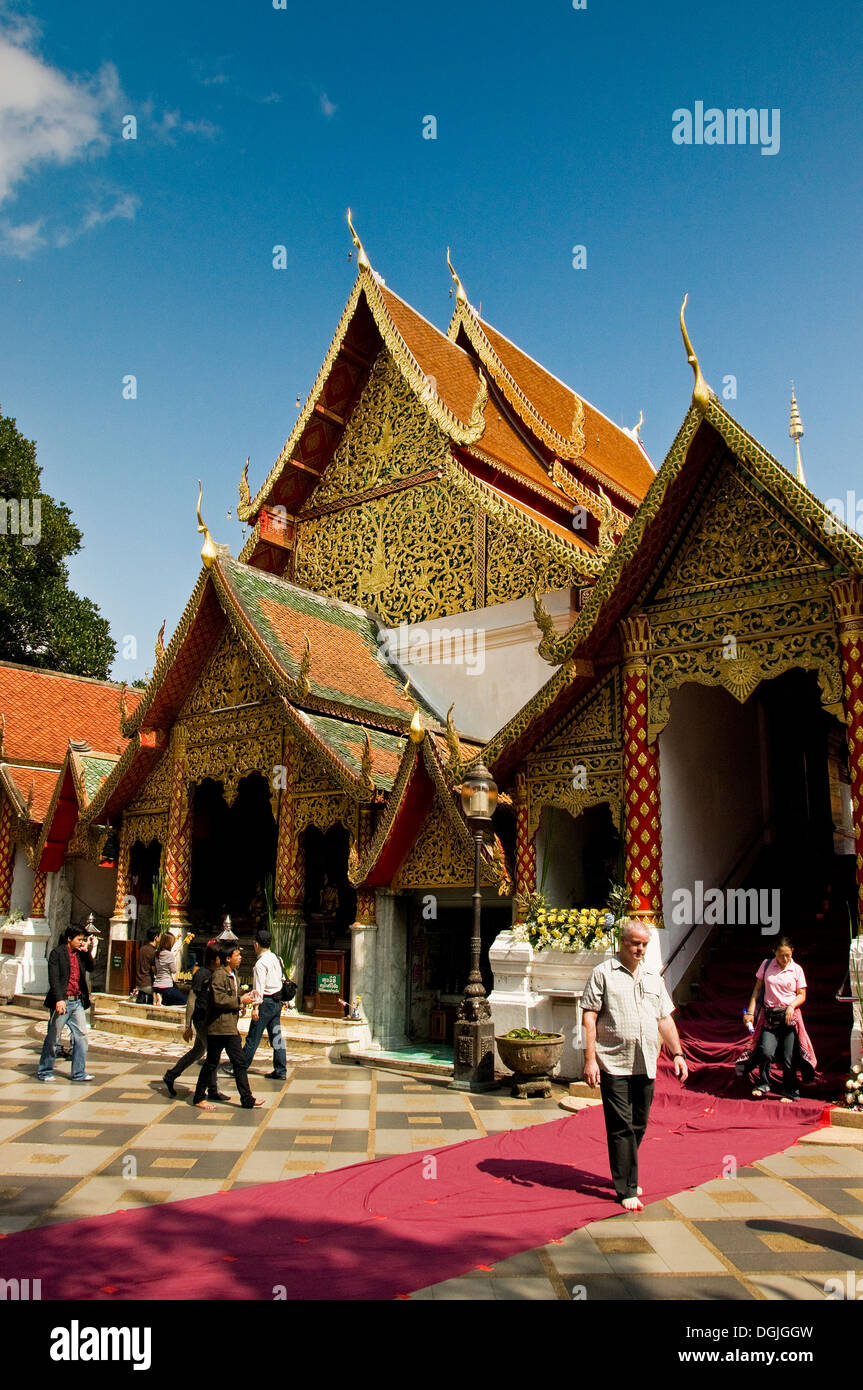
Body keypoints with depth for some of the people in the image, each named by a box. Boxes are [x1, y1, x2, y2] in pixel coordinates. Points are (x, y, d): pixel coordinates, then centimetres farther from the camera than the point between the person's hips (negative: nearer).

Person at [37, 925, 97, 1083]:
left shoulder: (81, 954, 13)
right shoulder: (57, 953, -6)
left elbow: (91, 968, 4)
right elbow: (54, 978, -12)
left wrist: (89, 950, -3)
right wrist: (59, 999, -21)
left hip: (78, 1002, 6)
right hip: (62, 1002, -6)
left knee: (81, 1036, 2)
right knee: (53, 1038, 4)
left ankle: (79, 1072, 8)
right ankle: (44, 1071, 18)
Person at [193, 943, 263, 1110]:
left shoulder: (233, 974, 14)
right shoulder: (219, 974, -16)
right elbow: (219, 1000, -25)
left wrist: (243, 998, 12)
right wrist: (240, 1000, -17)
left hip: (231, 1026, 9)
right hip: (218, 1026, -9)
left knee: (239, 1063, 8)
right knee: (211, 1063, 3)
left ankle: (247, 1099, 12)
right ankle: (198, 1098, 17)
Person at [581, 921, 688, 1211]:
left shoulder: (654, 978, 16)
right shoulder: (603, 973, -1)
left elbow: (665, 1019, 20)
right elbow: (589, 1016, -5)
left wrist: (677, 1054, 11)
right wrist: (590, 1059, -11)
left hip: (646, 1066, 5)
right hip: (613, 1065, -5)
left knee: (638, 1126, 11)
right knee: (621, 1127, -4)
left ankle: (626, 1178, 28)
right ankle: (626, 1191, 3)